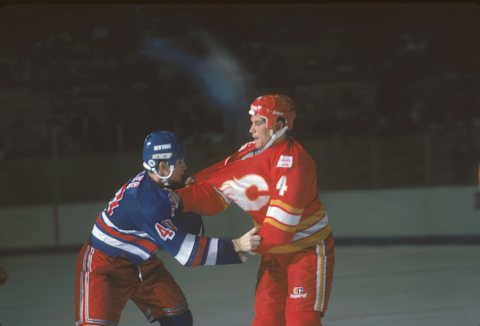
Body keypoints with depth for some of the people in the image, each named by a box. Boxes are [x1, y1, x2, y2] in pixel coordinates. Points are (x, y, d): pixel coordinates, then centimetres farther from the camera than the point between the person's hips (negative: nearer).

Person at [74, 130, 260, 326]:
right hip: (104, 266, -10)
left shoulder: (159, 184, -6)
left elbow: (191, 230, 0)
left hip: (141, 264, 10)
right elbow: (184, 250, -33)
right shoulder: (145, 202, -33)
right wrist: (235, 246, -36)